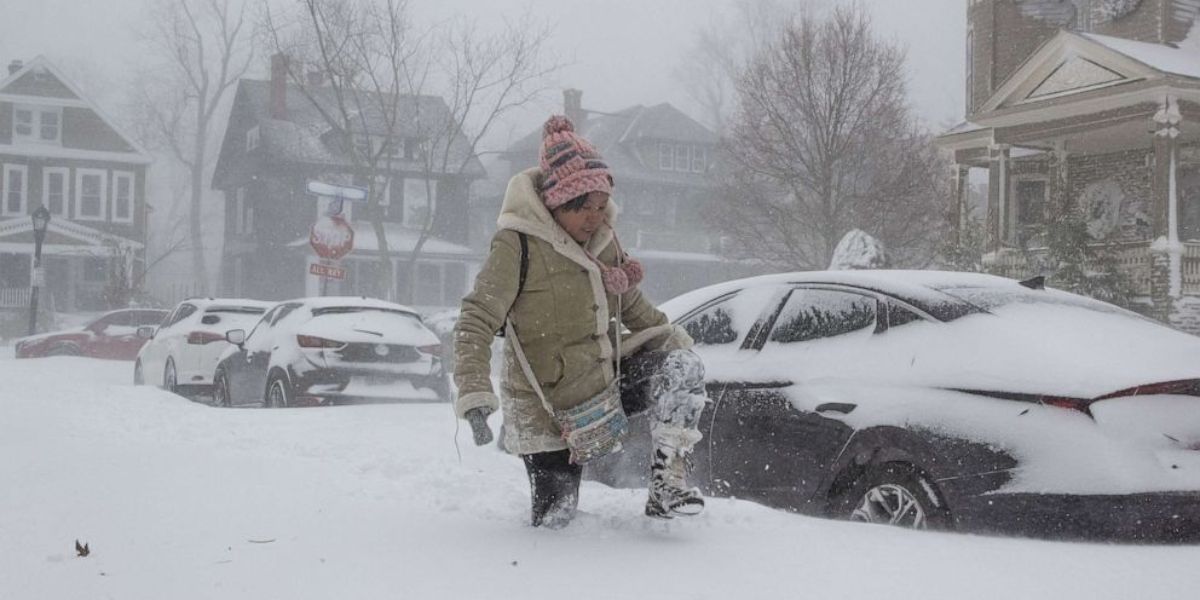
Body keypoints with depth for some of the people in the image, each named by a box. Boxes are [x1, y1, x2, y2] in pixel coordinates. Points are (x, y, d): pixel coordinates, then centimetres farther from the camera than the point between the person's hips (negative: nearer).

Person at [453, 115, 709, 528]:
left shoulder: (603, 236, 2)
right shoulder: (517, 244, -19)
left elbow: (630, 302, 18)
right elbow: (476, 322, -21)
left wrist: (668, 334, 5)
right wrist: (474, 392, -32)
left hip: (607, 380, 6)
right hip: (549, 408, -5)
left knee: (682, 367, -18)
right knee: (553, 520, -1)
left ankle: (667, 483, -16)